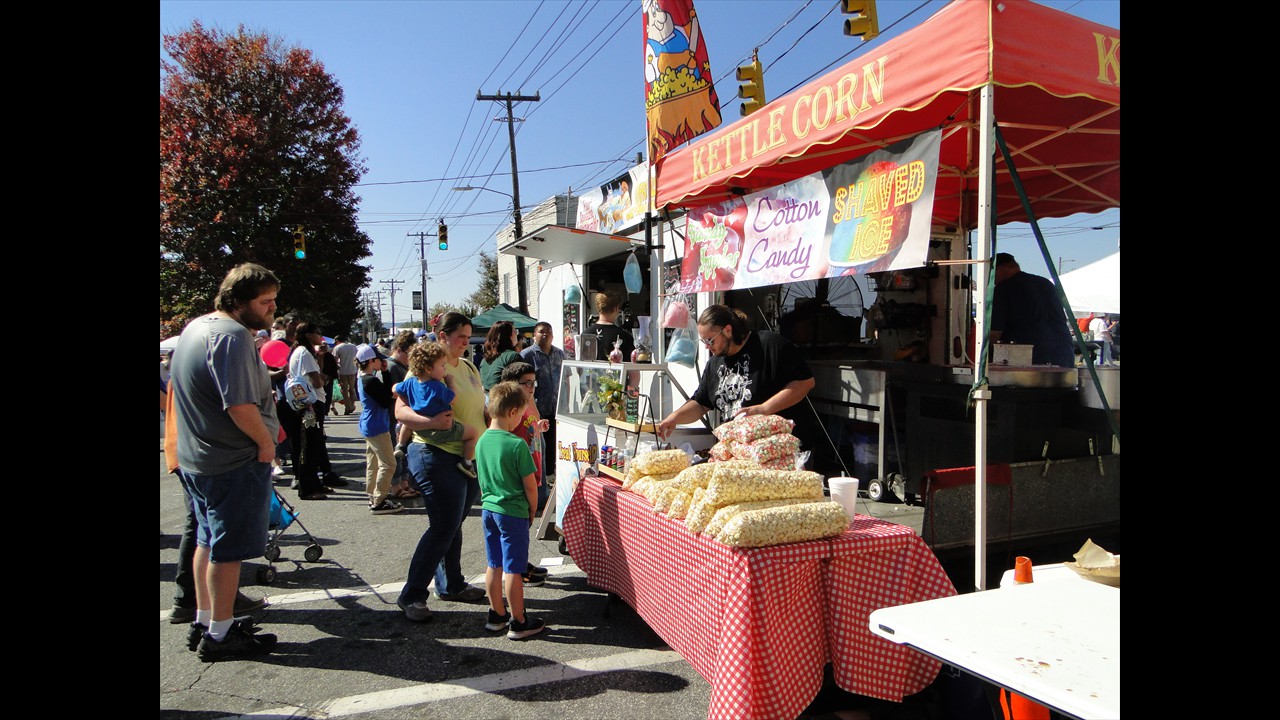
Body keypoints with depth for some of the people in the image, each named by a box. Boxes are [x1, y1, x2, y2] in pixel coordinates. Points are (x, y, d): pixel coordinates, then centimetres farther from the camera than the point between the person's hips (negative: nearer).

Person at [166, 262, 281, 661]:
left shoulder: (195, 326, 11)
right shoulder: (232, 336, -22)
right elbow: (240, 405, -30)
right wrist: (265, 441, -14)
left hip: (195, 458, 10)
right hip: (234, 462, -10)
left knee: (208, 541, 20)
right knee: (229, 549, 2)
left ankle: (203, 621, 32)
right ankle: (219, 635, 13)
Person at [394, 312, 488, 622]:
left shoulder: (469, 367, 13)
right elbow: (401, 410, -19)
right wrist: (431, 421, -35)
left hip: (471, 457, 8)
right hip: (437, 456, -8)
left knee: (453, 525, 17)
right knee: (443, 527, -6)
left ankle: (451, 585, 31)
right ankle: (412, 595, 6)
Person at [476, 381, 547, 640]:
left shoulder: (483, 441, 1)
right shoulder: (517, 444, -19)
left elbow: (483, 481, 11)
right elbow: (530, 485, -14)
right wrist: (532, 512, 1)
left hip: (488, 509, 7)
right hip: (513, 513, -7)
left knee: (494, 565, 17)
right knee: (513, 570, 3)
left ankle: (496, 616, 30)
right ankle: (518, 623, 14)